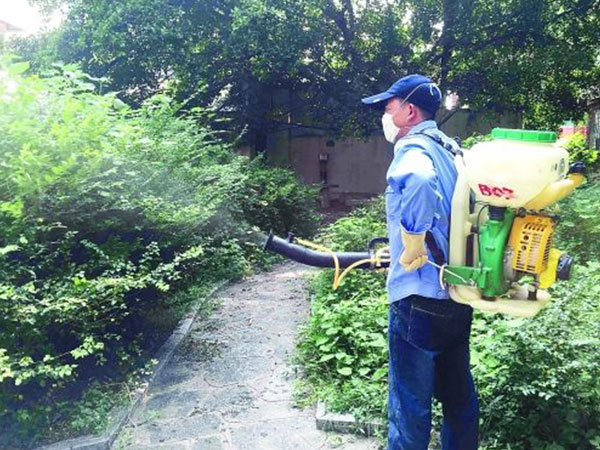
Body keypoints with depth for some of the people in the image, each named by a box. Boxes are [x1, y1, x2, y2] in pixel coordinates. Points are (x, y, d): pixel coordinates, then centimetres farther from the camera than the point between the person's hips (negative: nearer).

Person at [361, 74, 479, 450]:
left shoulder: (412, 148, -15)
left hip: (420, 297, -9)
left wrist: (412, 247, -27)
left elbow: (420, 181, -41)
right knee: (458, 392, 22)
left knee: (410, 404, 7)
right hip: (459, 294, 9)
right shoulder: (450, 149, 12)